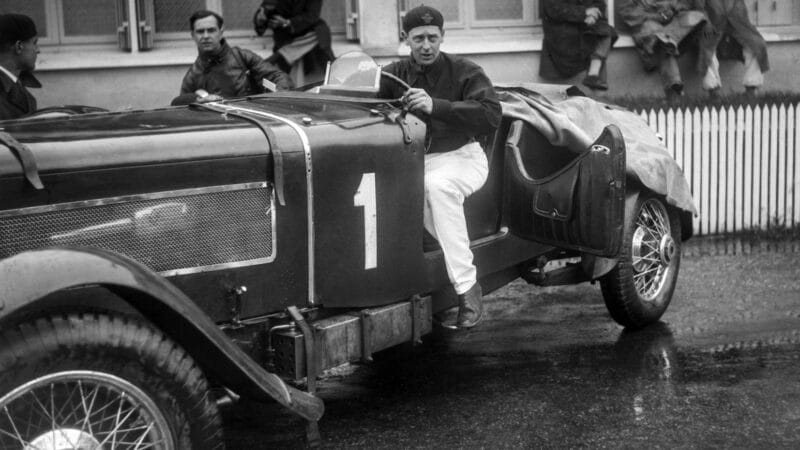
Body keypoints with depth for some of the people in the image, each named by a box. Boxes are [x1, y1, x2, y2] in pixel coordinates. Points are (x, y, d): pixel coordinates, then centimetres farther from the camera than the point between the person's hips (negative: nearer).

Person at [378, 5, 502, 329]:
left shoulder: (465, 72, -2)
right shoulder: (393, 74, 9)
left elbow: (491, 115, -20)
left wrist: (435, 106, -31)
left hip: (462, 157, -3)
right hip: (413, 159, 4)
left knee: (437, 185, -38)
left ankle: (467, 287, -34)